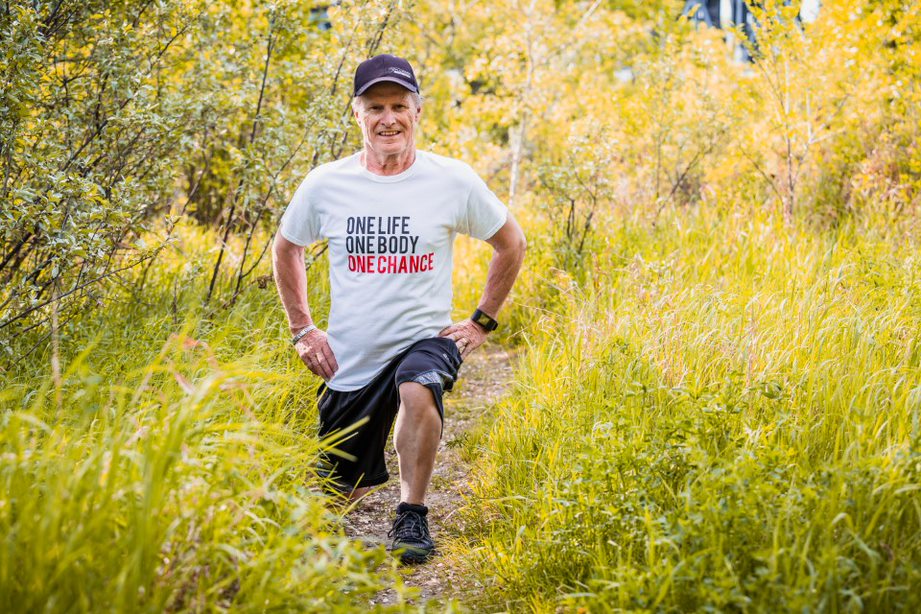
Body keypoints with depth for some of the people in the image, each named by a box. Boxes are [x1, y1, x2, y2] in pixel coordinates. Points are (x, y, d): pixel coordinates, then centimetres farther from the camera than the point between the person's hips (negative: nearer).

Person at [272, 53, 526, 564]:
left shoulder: (453, 182, -7)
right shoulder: (325, 185, -4)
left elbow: (511, 243, 9)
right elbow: (285, 249, 15)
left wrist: (481, 321, 5)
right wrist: (302, 330, 9)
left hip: (426, 339, -2)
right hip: (349, 359, 2)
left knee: (418, 388, -40)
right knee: (337, 498, 10)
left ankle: (411, 516, -19)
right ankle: (369, 464, 49)